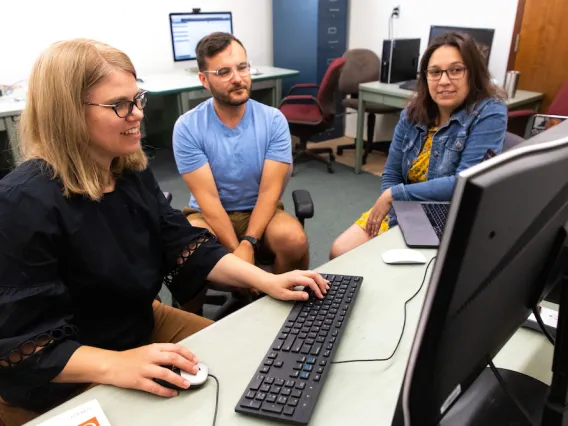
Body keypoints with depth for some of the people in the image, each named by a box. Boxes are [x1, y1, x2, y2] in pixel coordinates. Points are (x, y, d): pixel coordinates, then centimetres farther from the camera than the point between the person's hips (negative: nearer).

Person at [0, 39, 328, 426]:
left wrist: (267, 281, -16)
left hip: (143, 324, 7)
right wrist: (117, 365, -41)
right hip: (68, 386, -6)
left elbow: (185, 246, -5)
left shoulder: (132, 170, -3)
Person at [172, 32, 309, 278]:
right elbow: (208, 198, -16)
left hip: (260, 211, 1)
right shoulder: (187, 127, -12)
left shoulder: (274, 120, -8)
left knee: (294, 240, -30)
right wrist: (236, 251, -24)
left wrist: (248, 244, -27)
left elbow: (269, 192, -14)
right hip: (208, 214, 0)